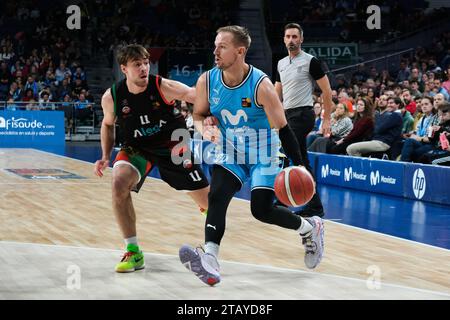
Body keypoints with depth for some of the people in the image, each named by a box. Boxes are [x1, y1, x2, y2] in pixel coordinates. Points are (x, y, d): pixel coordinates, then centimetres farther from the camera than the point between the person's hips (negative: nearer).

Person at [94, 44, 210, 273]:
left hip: (172, 145, 0)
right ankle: (133, 253, -18)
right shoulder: (111, 97, -16)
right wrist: (106, 157, -6)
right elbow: (108, 124, 5)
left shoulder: (163, 87, -23)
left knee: (207, 199, 3)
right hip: (137, 149, 1)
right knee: (119, 184, -30)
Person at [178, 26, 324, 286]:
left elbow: (283, 129, -20)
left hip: (263, 154, -3)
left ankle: (311, 228, 20)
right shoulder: (207, 81, -12)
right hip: (230, 153, 4)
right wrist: (205, 128, -18)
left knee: (262, 209, -9)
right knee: (217, 197, -20)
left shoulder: (261, 85, -24)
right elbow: (199, 115, 6)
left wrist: (298, 166, -27)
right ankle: (209, 261, -32)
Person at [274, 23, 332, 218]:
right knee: (302, 163, 8)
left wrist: (326, 120, -8)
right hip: (287, 115, 7)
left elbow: (327, 91, -5)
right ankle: (315, 207, 13)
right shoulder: (281, 64, 14)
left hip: (302, 114, -7)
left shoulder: (310, 61, -6)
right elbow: (277, 94, 20)